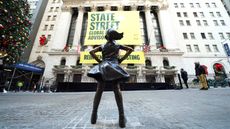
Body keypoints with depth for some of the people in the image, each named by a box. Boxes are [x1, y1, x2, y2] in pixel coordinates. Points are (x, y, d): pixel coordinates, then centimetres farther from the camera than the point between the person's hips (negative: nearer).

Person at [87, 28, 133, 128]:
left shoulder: (102, 46, 17)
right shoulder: (118, 45, 15)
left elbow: (91, 52, 9)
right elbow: (130, 49, 11)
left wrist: (99, 61, 9)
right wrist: (121, 60, 7)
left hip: (103, 66, 2)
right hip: (114, 67, -1)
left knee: (99, 90, 4)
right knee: (117, 90, -3)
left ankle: (94, 114, 7)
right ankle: (121, 116, -5)